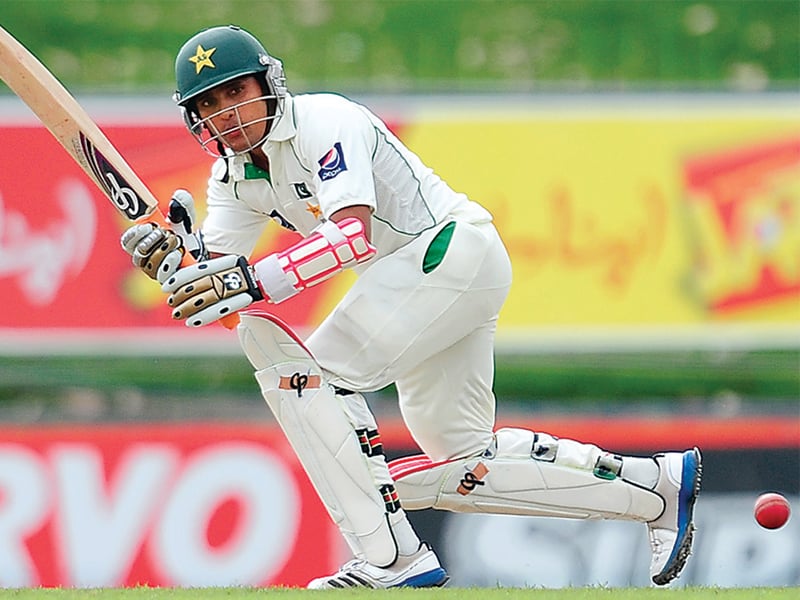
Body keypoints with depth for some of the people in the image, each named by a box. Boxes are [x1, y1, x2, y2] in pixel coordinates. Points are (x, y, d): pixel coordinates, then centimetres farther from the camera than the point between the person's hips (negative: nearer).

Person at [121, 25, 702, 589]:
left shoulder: (325, 121, -16)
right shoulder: (234, 176, 8)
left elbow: (354, 232, -32)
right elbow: (209, 293, 1)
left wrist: (252, 280, -39)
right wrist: (170, 260, -20)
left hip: (453, 247, -10)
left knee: (306, 375, -19)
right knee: (460, 460, 11)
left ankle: (391, 558, -18)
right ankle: (656, 486, 20)